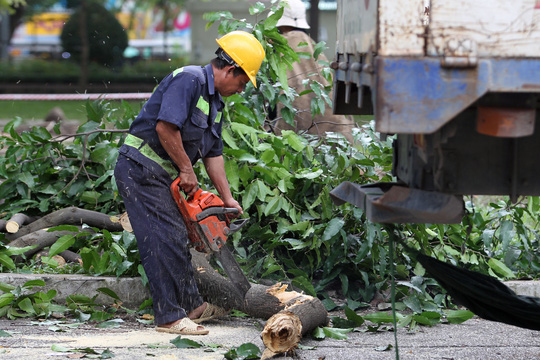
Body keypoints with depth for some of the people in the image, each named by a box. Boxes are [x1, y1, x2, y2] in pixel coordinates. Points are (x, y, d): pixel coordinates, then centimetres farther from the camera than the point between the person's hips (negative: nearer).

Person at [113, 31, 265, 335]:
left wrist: (227, 199, 12)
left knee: (179, 240, 15)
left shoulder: (215, 102, 15)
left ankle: (191, 305, 25)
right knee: (166, 240, -11)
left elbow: (213, 153, 18)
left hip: (162, 176, 10)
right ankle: (170, 318, -8)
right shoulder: (189, 80, -17)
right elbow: (165, 127, -26)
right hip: (140, 169, -10)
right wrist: (187, 169, -16)